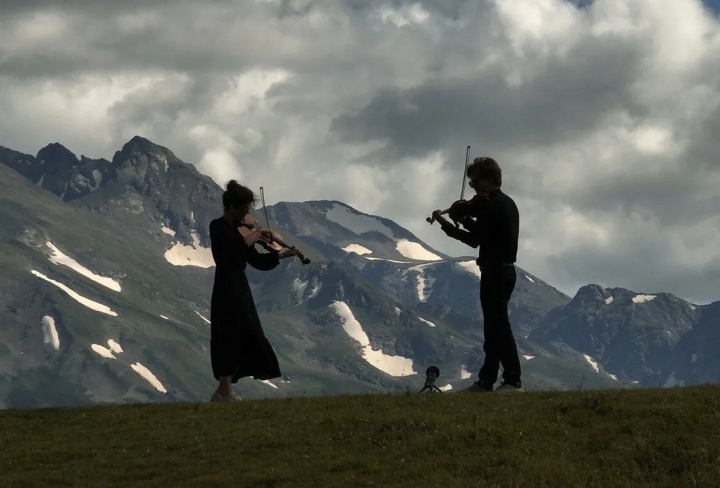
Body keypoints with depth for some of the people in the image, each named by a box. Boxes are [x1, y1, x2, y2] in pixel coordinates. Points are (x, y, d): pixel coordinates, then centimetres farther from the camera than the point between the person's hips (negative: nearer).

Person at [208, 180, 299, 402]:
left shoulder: (237, 229, 15)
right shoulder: (218, 227, -10)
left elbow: (257, 260, 18)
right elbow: (239, 246, -28)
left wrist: (284, 254, 11)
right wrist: (257, 233, -13)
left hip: (239, 291, 9)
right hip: (227, 292, -9)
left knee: (245, 343, 10)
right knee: (232, 341, -9)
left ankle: (224, 392, 14)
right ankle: (225, 393, -7)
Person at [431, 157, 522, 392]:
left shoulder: (491, 205, -16)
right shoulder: (507, 203, 14)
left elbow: (475, 240, -18)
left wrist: (447, 226, -12)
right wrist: (467, 220, 8)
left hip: (494, 271, -10)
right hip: (506, 269, 10)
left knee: (498, 325, -9)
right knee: (494, 327, 12)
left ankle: (513, 380, -10)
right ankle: (486, 380, 17)